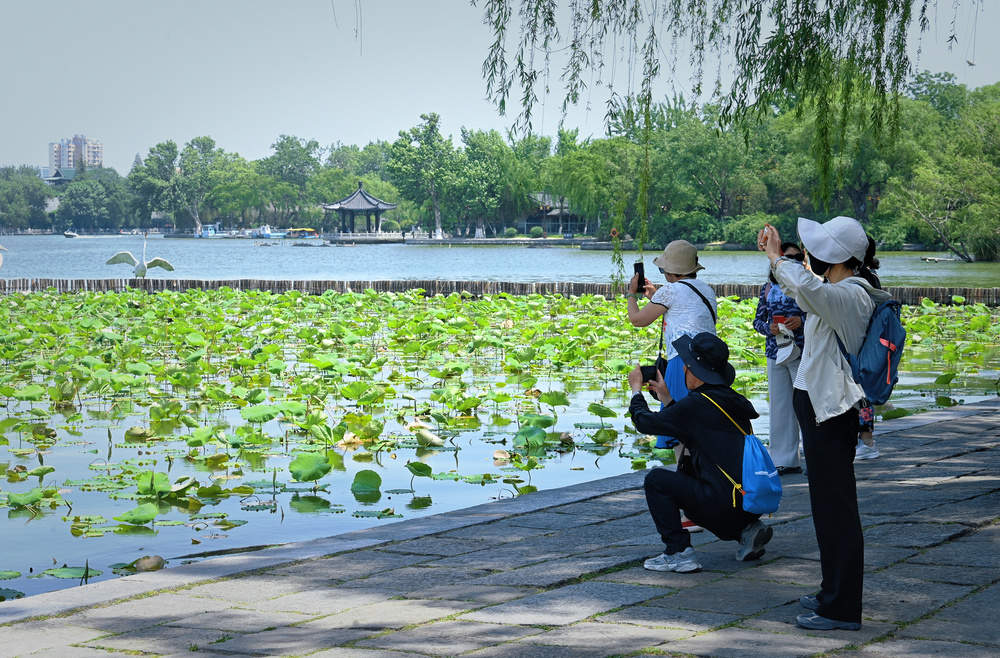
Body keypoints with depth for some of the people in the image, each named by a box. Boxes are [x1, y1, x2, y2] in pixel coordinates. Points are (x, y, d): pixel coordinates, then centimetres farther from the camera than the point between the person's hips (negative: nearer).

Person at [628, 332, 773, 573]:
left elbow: (646, 422, -2)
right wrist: (666, 398, 32)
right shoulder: (733, 400, 13)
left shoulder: (698, 404, -13)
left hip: (728, 503, -9)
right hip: (752, 502, 9)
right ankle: (747, 531, 15)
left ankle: (679, 553, -3)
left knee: (656, 480, 1)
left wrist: (636, 389, 16)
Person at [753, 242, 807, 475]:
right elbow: (758, 320, 14)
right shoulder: (768, 288, 10)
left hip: (803, 352, -4)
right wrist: (769, 328, -7)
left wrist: (801, 320, -14)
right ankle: (785, 460, 14)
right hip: (775, 352, 4)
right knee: (779, 406, 7)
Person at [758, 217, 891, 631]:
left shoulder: (849, 295, -19)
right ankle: (834, 593, 29)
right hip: (821, 409, 11)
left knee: (835, 508, -6)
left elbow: (807, 287, -40)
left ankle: (842, 609, -2)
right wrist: (776, 257, 19)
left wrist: (777, 258, -21)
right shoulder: (835, 293, 13)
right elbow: (802, 291, 34)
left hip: (831, 414, -11)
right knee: (829, 507, 18)